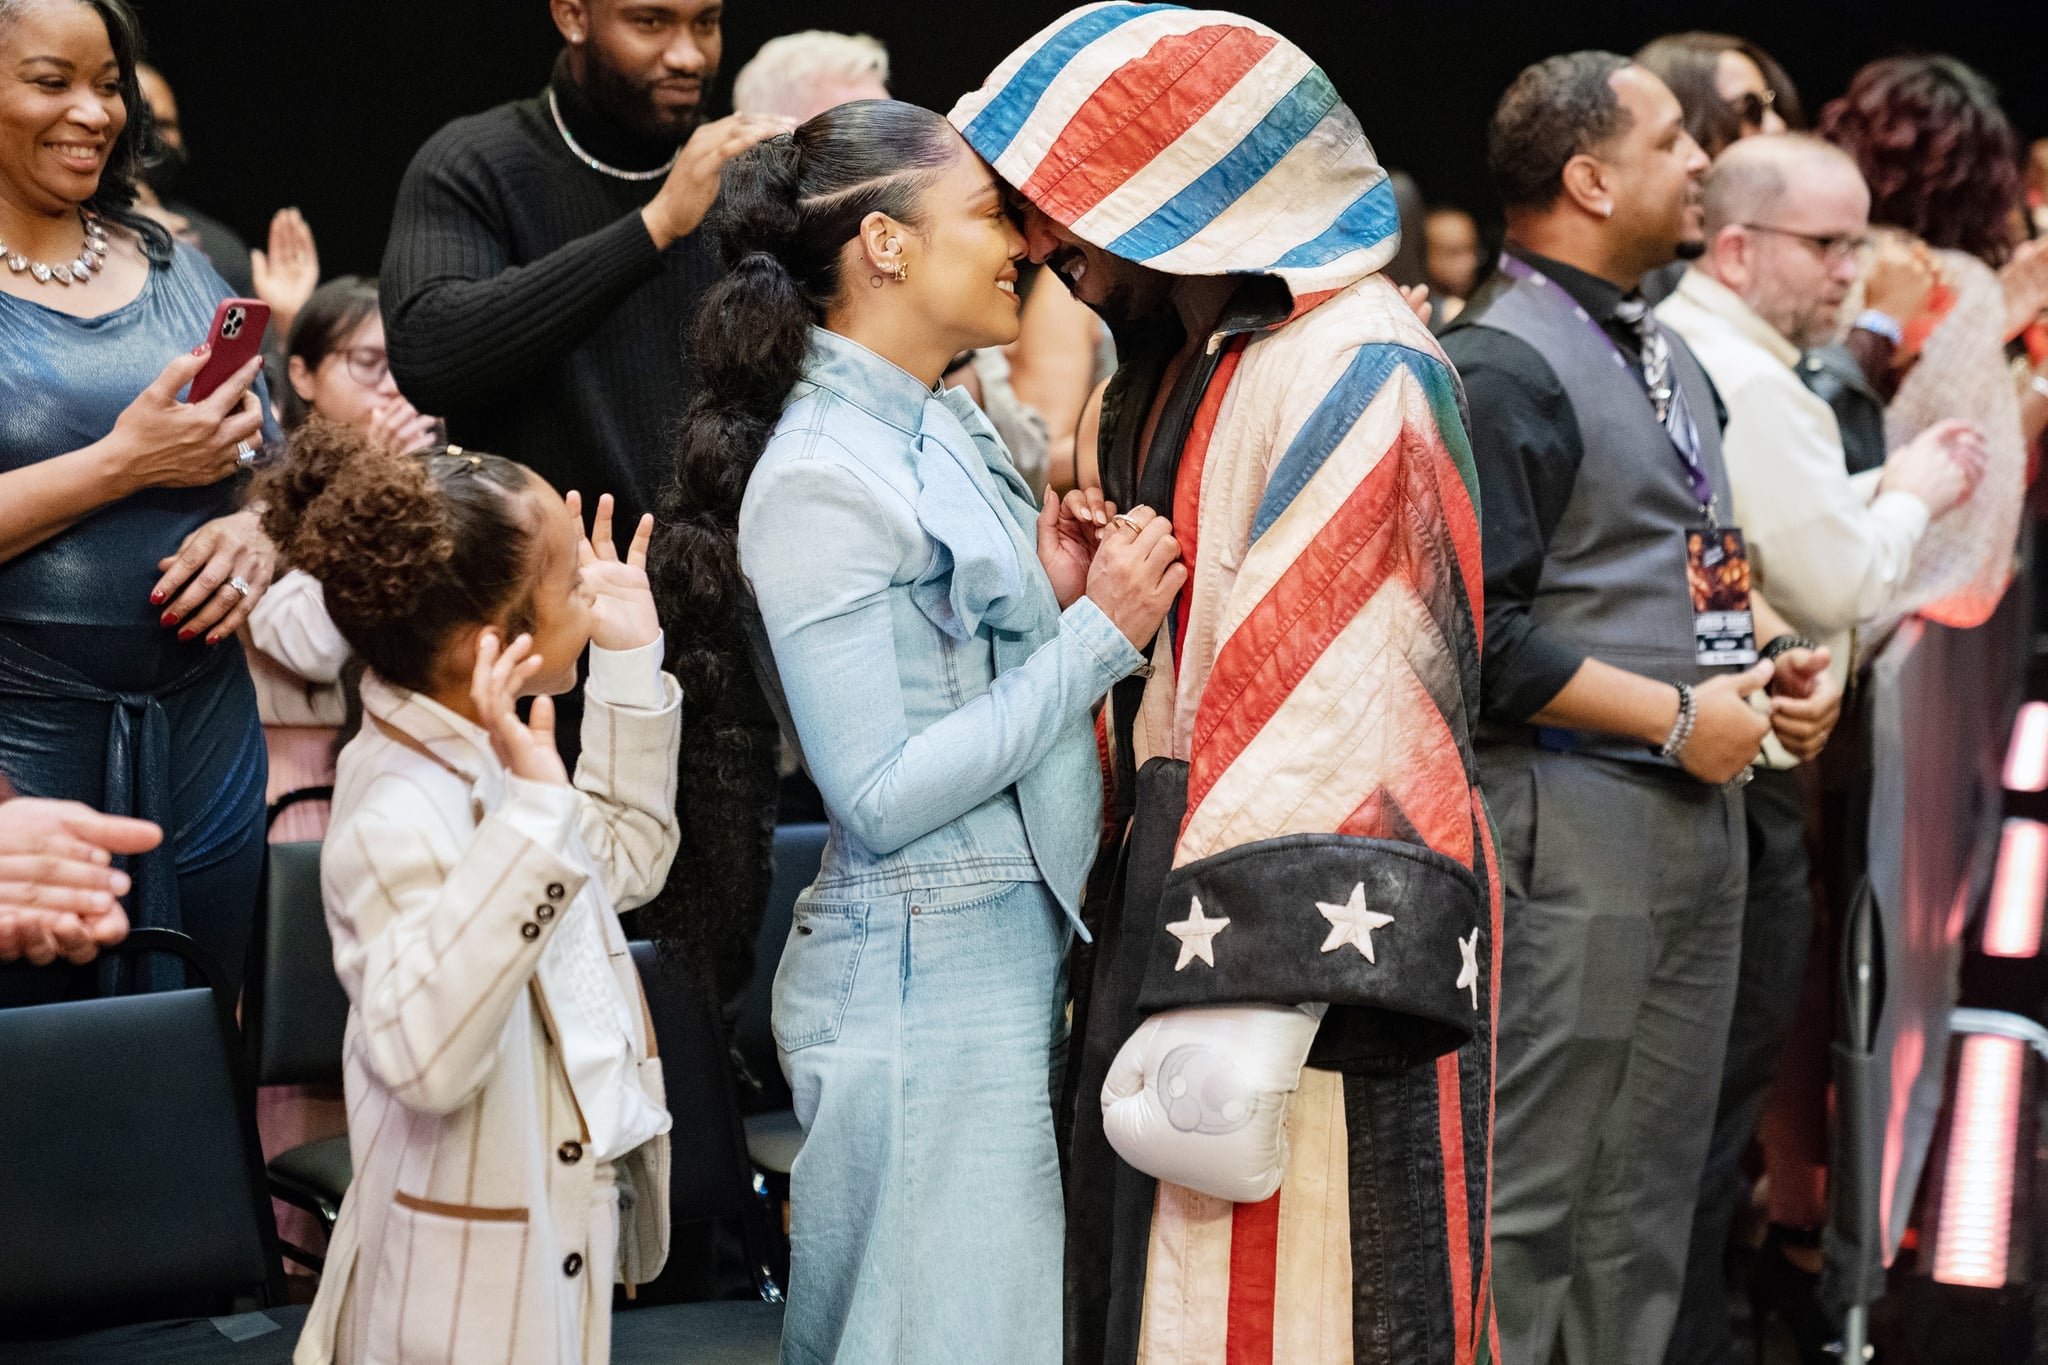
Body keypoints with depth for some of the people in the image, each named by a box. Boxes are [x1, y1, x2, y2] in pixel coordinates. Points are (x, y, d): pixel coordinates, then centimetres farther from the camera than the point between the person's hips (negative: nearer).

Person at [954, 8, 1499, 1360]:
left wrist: (1238, 1005, -25)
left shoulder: (1352, 375, -14)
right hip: (1171, 889, 9)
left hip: (1319, 934, -9)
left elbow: (1324, 704, -22)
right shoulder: (1184, 365, 17)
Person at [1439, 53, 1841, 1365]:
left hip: (1703, 812, 9)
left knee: (1652, 1192, 14)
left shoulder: (1669, 355, 17)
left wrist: (1778, 650, 6)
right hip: (1571, 815, -9)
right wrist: (1676, 717, -16)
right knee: (1522, 1198, -5)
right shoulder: (1501, 365, -13)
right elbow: (1479, 635, -20)